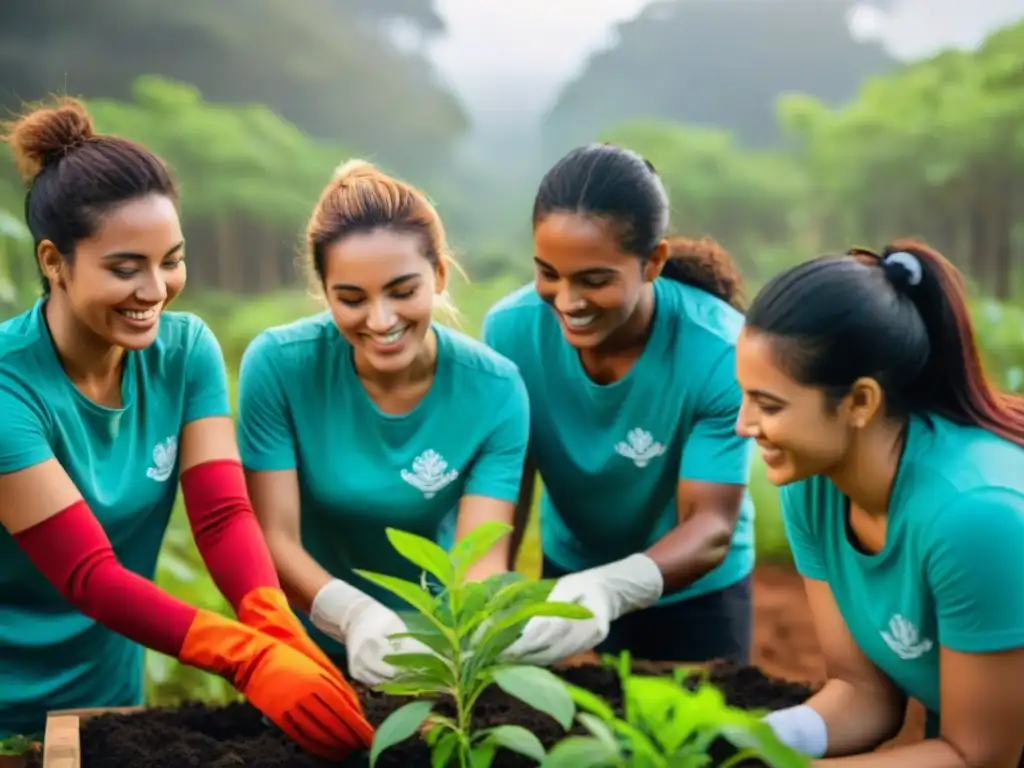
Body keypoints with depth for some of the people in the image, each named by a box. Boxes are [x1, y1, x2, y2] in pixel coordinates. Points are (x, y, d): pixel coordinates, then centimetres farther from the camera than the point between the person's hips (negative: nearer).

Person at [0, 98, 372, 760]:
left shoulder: (186, 350, -8)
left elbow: (223, 514, -16)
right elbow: (87, 573, -27)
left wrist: (283, 634, -34)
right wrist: (253, 661, -39)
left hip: (111, 691, 5)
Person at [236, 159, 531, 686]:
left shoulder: (493, 390, -15)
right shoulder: (278, 364, -17)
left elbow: (481, 556, -20)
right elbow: (274, 538, -18)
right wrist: (353, 614, -36)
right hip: (308, 647, 0)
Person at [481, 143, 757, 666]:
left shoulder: (720, 353, -30)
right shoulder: (509, 330, -22)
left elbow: (711, 525, -30)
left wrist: (611, 588, -49)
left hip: (697, 593, -2)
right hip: (570, 574, 2)